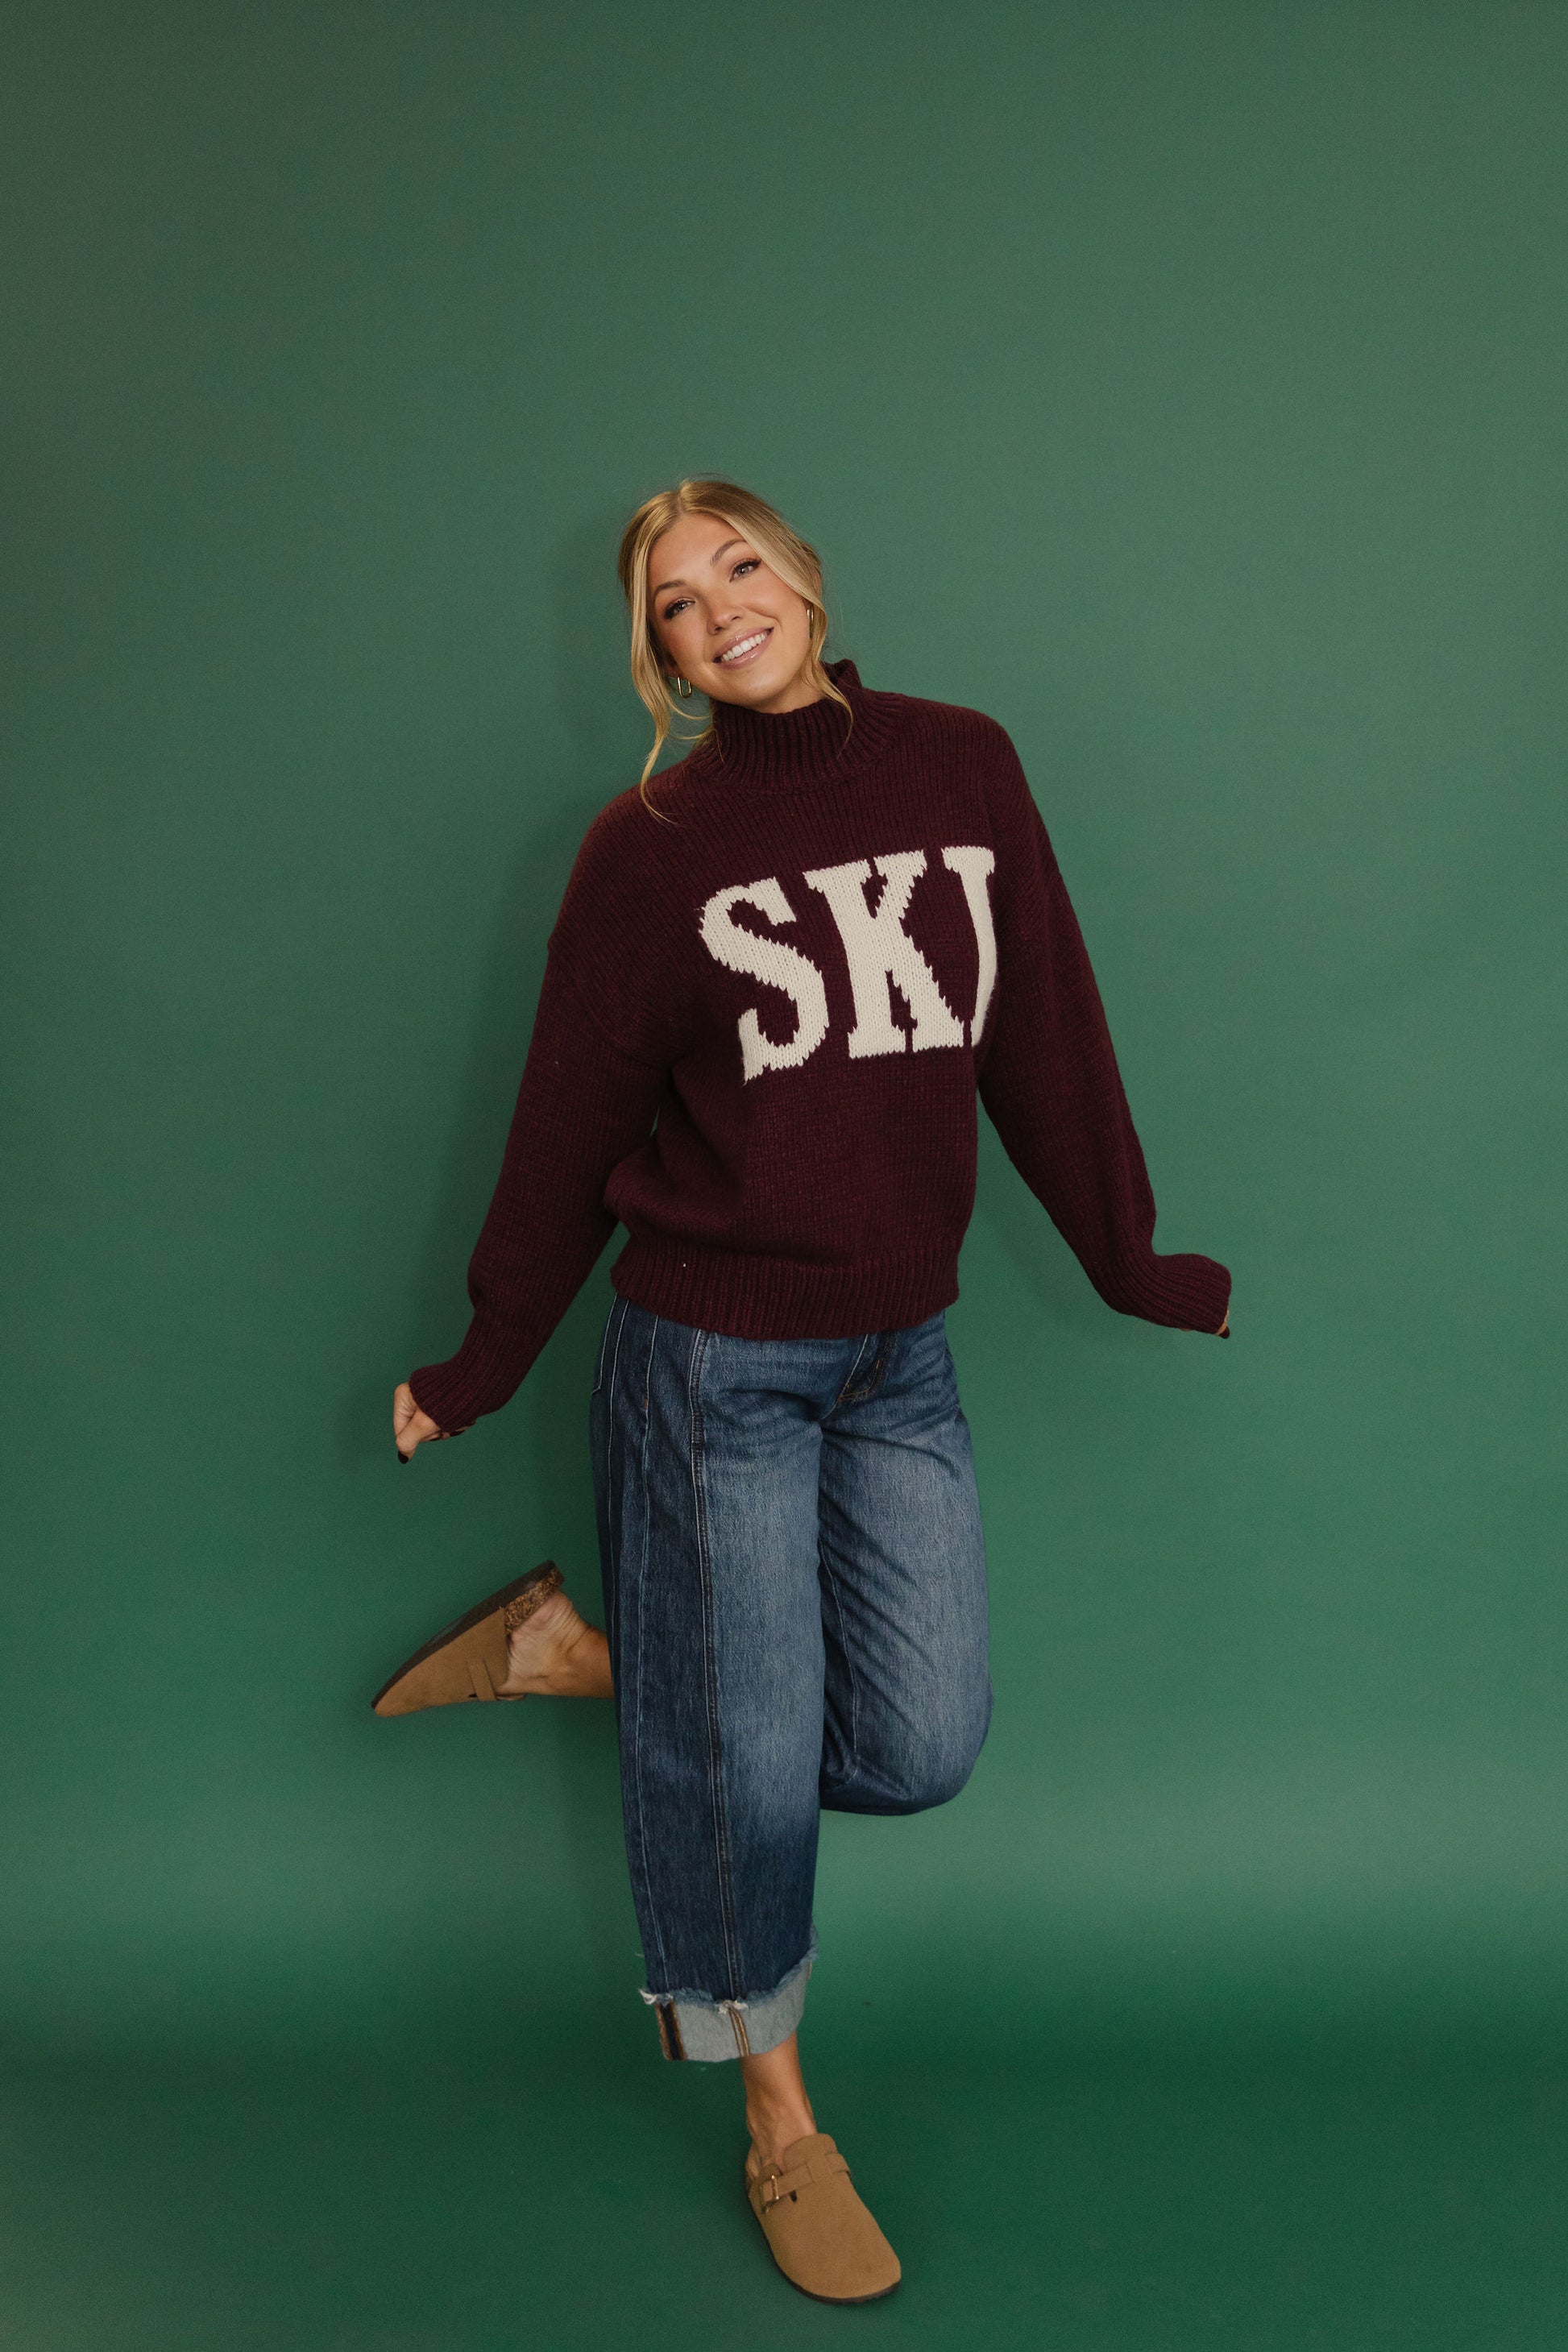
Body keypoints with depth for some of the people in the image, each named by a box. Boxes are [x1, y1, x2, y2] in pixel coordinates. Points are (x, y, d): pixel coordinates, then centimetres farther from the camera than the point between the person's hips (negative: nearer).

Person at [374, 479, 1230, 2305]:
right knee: (748, 1761, 5)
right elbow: (570, 1123, -1)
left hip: (899, 1358, 4)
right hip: (715, 1362, -4)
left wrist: (1129, 1258, 11)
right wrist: (482, 1367, 4)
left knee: (920, 1751, 5)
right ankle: (778, 2122, 29)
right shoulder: (651, 846, -6)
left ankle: (584, 1651, 24)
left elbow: (1044, 1035, 8)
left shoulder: (961, 768, 3)